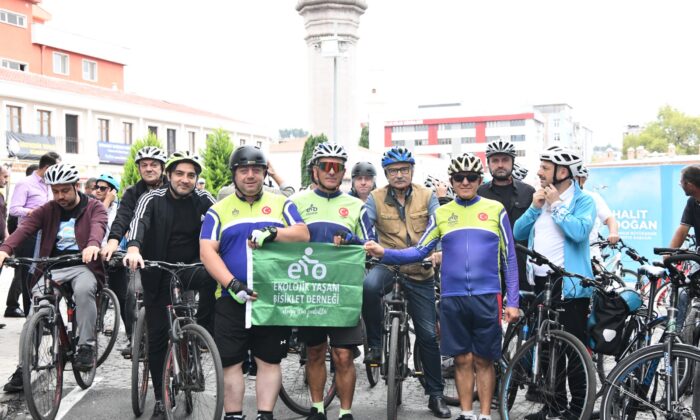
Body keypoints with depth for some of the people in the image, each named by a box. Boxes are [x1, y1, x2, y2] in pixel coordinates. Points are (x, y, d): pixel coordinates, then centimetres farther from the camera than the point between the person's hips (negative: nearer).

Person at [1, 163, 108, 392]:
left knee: (83, 289, -35)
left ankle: (86, 347, -22)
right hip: (52, 268, 3)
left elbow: (98, 225, -19)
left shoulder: (94, 207, 4)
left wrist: (93, 244, -44)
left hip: (83, 265, -3)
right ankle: (24, 367, -3)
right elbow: (24, 228, -9)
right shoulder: (47, 210, 9)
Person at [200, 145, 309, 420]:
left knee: (269, 361, 6)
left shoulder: (281, 204, 9)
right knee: (231, 362, 3)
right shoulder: (219, 210, 6)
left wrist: (273, 233, -21)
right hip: (232, 299, 0)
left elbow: (303, 234, -2)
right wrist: (232, 284, -17)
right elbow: (207, 251, -4)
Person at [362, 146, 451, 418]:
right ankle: (375, 343, -15)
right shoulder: (376, 198, -1)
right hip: (388, 264, -1)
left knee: (428, 334, 5)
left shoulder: (427, 196, 0)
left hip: (420, 271, 1)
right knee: (369, 285, -37)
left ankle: (436, 394, 21)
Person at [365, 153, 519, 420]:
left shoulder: (495, 210, 4)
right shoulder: (441, 214, 8)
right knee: (462, 359, 9)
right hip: (452, 298, 1)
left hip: (487, 297, -1)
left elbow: (510, 258, 4)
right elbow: (419, 251, 3)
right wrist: (384, 253, -12)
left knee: (483, 360, 7)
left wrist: (513, 302, 0)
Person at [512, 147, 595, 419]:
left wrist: (555, 205, -13)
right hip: (540, 281, 7)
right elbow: (518, 233, 10)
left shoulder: (583, 201, -4)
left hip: (569, 283, -7)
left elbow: (579, 231, -24)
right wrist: (535, 207, -3)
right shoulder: (542, 197, 14)